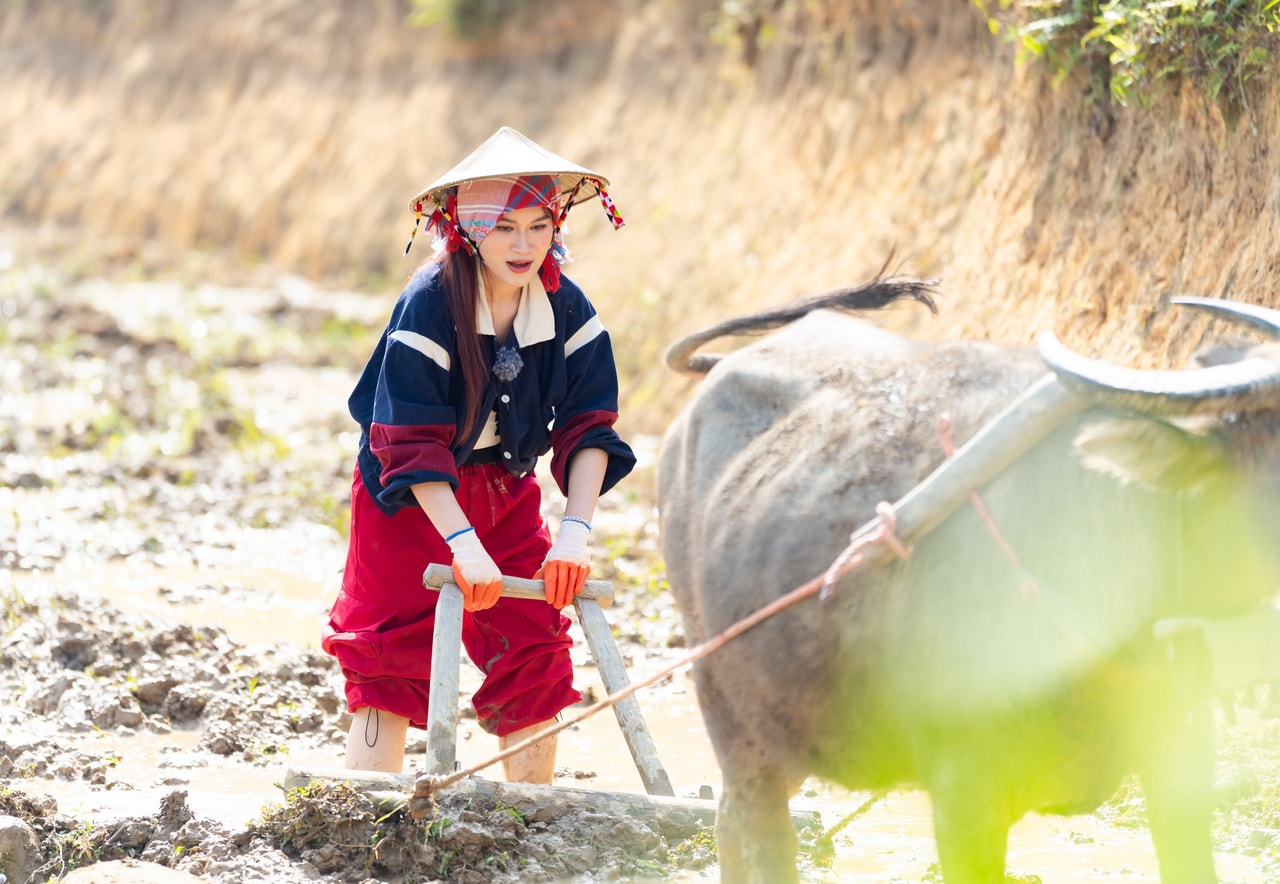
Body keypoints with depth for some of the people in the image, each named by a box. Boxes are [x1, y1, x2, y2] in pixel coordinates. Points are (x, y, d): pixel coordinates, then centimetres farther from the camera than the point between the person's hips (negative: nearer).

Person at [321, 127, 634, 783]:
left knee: (536, 655, 1)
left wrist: (576, 530, -23)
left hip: (505, 494, 4)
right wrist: (464, 544, -32)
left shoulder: (566, 310, -11)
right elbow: (410, 444, -26)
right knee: (390, 660, -5)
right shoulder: (429, 305, -25)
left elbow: (588, 427, -10)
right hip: (410, 500, -4)